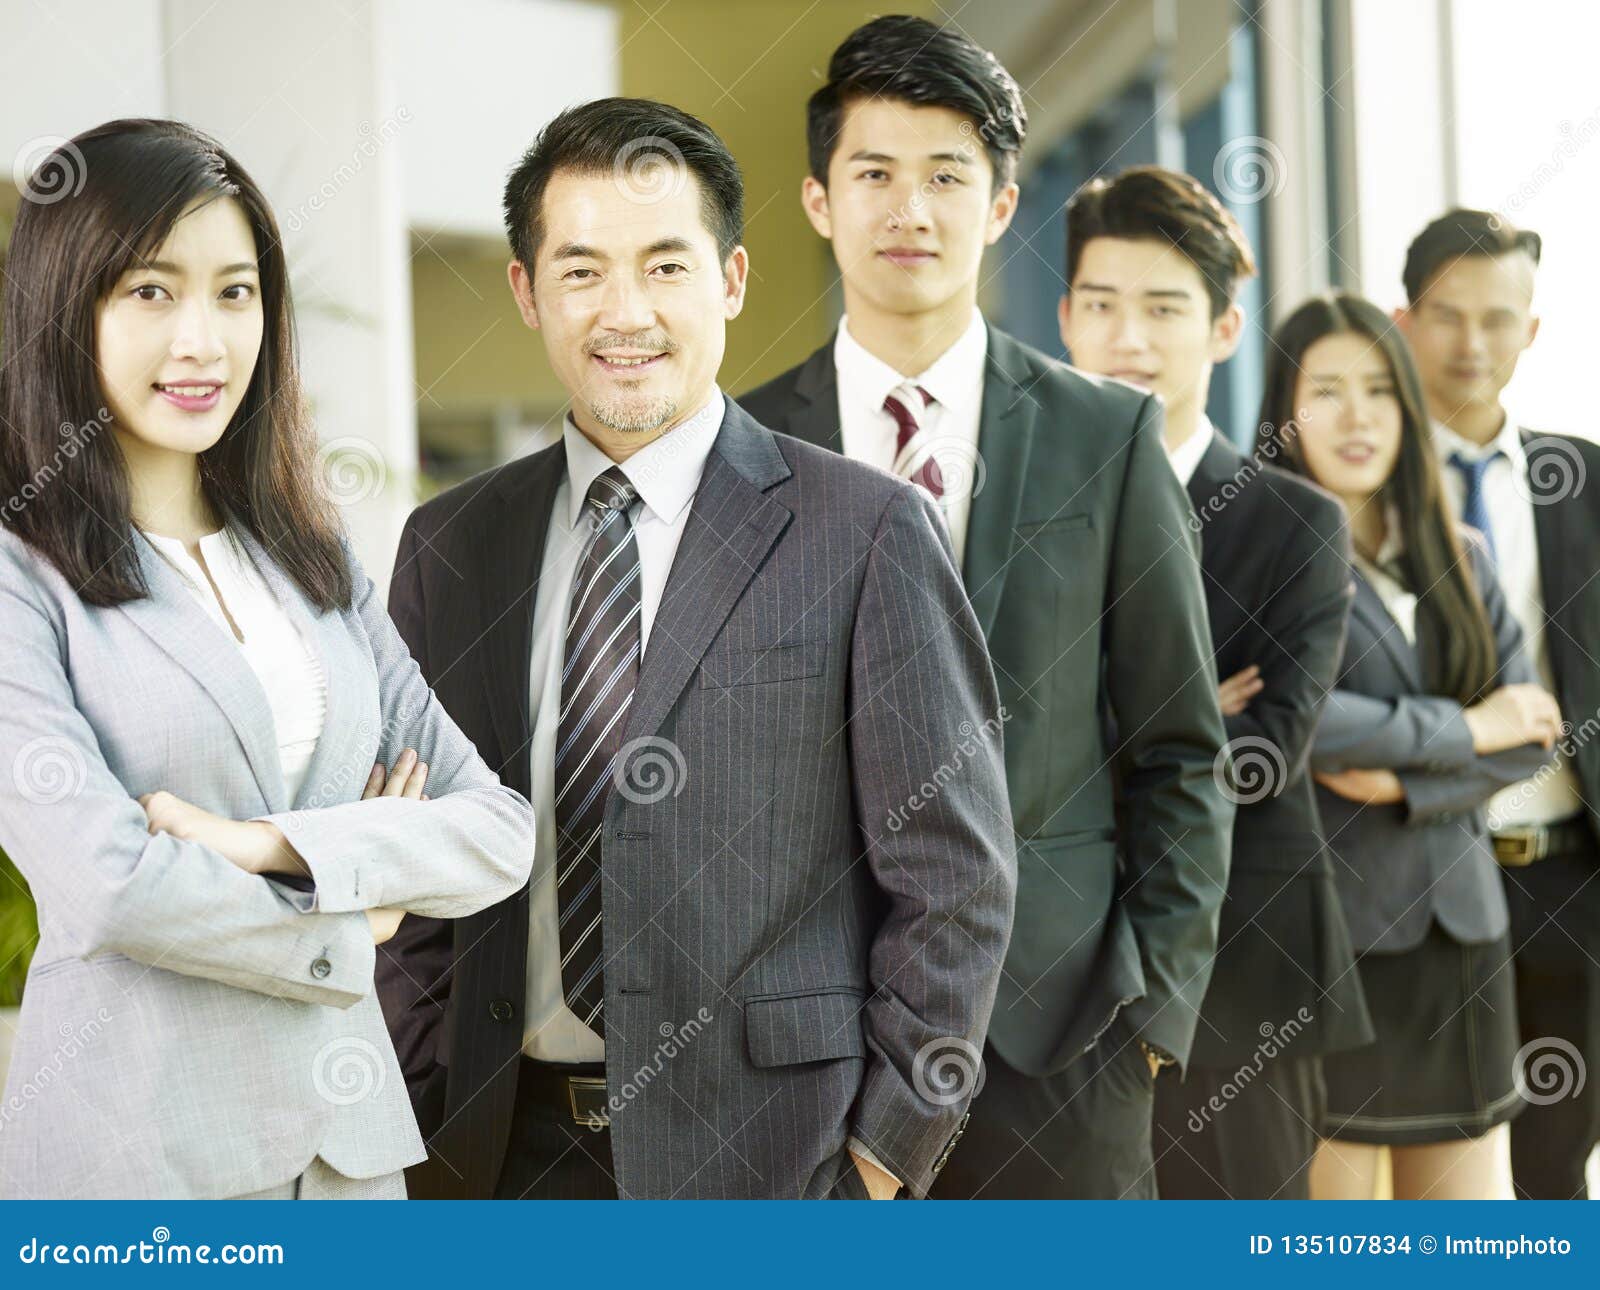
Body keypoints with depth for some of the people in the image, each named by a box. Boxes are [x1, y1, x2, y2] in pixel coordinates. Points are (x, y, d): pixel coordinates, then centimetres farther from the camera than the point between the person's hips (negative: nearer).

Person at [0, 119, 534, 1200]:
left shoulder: (317, 562, 10)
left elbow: (500, 828, 2)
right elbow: (107, 887, -18)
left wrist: (276, 845, -13)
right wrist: (348, 928, -4)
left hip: (348, 1133, 5)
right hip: (131, 1148, -5)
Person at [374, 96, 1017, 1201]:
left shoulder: (871, 531, -5)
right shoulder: (450, 549, 7)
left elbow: (954, 875, -5)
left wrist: (892, 1141, -7)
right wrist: (418, 1108, 3)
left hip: (767, 1149, -3)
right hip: (507, 1145, 4)